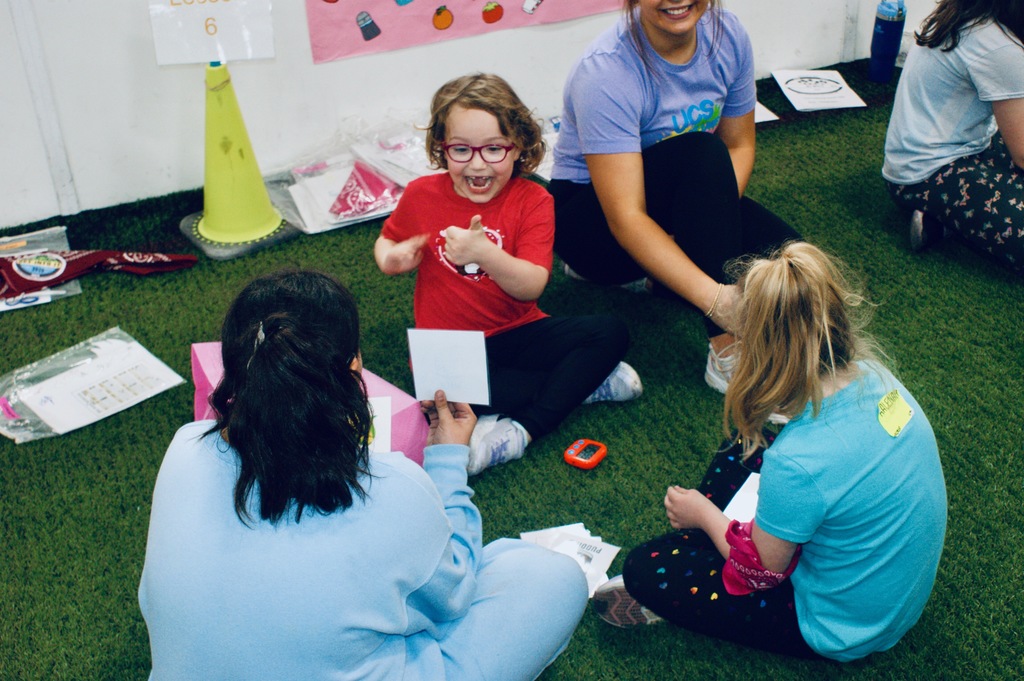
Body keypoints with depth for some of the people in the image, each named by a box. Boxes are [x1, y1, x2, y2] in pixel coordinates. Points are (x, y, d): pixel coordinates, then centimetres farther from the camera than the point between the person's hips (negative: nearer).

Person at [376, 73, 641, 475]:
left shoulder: (531, 201, -8)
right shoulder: (421, 195, -4)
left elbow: (532, 287, -19)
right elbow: (388, 241, 15)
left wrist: (484, 253, -37)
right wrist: (390, 259, -10)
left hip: (518, 332, 1)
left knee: (610, 332, -19)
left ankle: (520, 429, -24)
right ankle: (584, 381, -18)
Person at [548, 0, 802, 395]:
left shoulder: (726, 34, -9)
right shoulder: (606, 71, -27)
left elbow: (740, 146, -1)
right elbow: (625, 218, -33)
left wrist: (709, 218, -21)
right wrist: (716, 299, -43)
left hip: (682, 201, 6)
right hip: (594, 216, -6)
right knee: (703, 152, -33)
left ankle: (644, 275, 0)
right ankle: (728, 349, -32)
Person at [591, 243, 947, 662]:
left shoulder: (797, 463, -36)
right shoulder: (874, 376, -14)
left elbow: (760, 572, -18)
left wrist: (703, 513, -1)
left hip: (843, 631, -7)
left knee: (645, 570, -8)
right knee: (744, 451, 18)